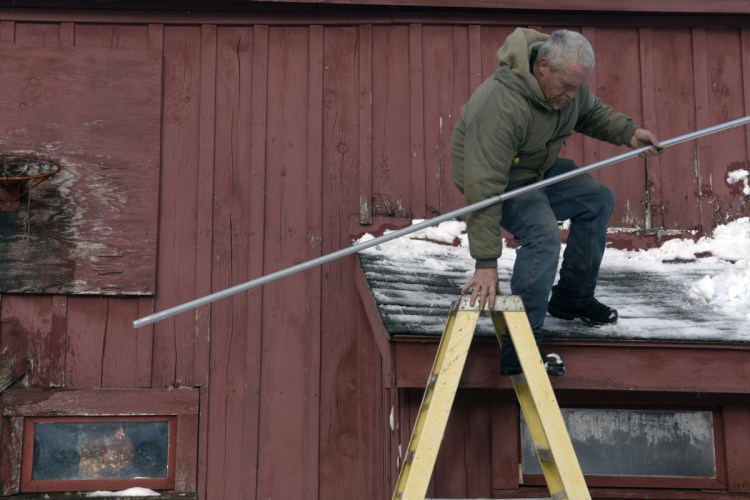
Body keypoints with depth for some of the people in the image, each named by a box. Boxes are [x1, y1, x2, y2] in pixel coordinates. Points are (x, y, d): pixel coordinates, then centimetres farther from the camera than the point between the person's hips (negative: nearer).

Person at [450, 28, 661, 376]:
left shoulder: (566, 79, -15)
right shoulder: (503, 106, -41)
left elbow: (590, 112, 11)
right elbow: (484, 187, -42)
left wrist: (628, 132, -7)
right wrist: (486, 263, -44)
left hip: (539, 169, 9)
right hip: (496, 177, -9)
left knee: (598, 200, 11)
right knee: (542, 234, -29)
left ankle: (571, 298, 24)